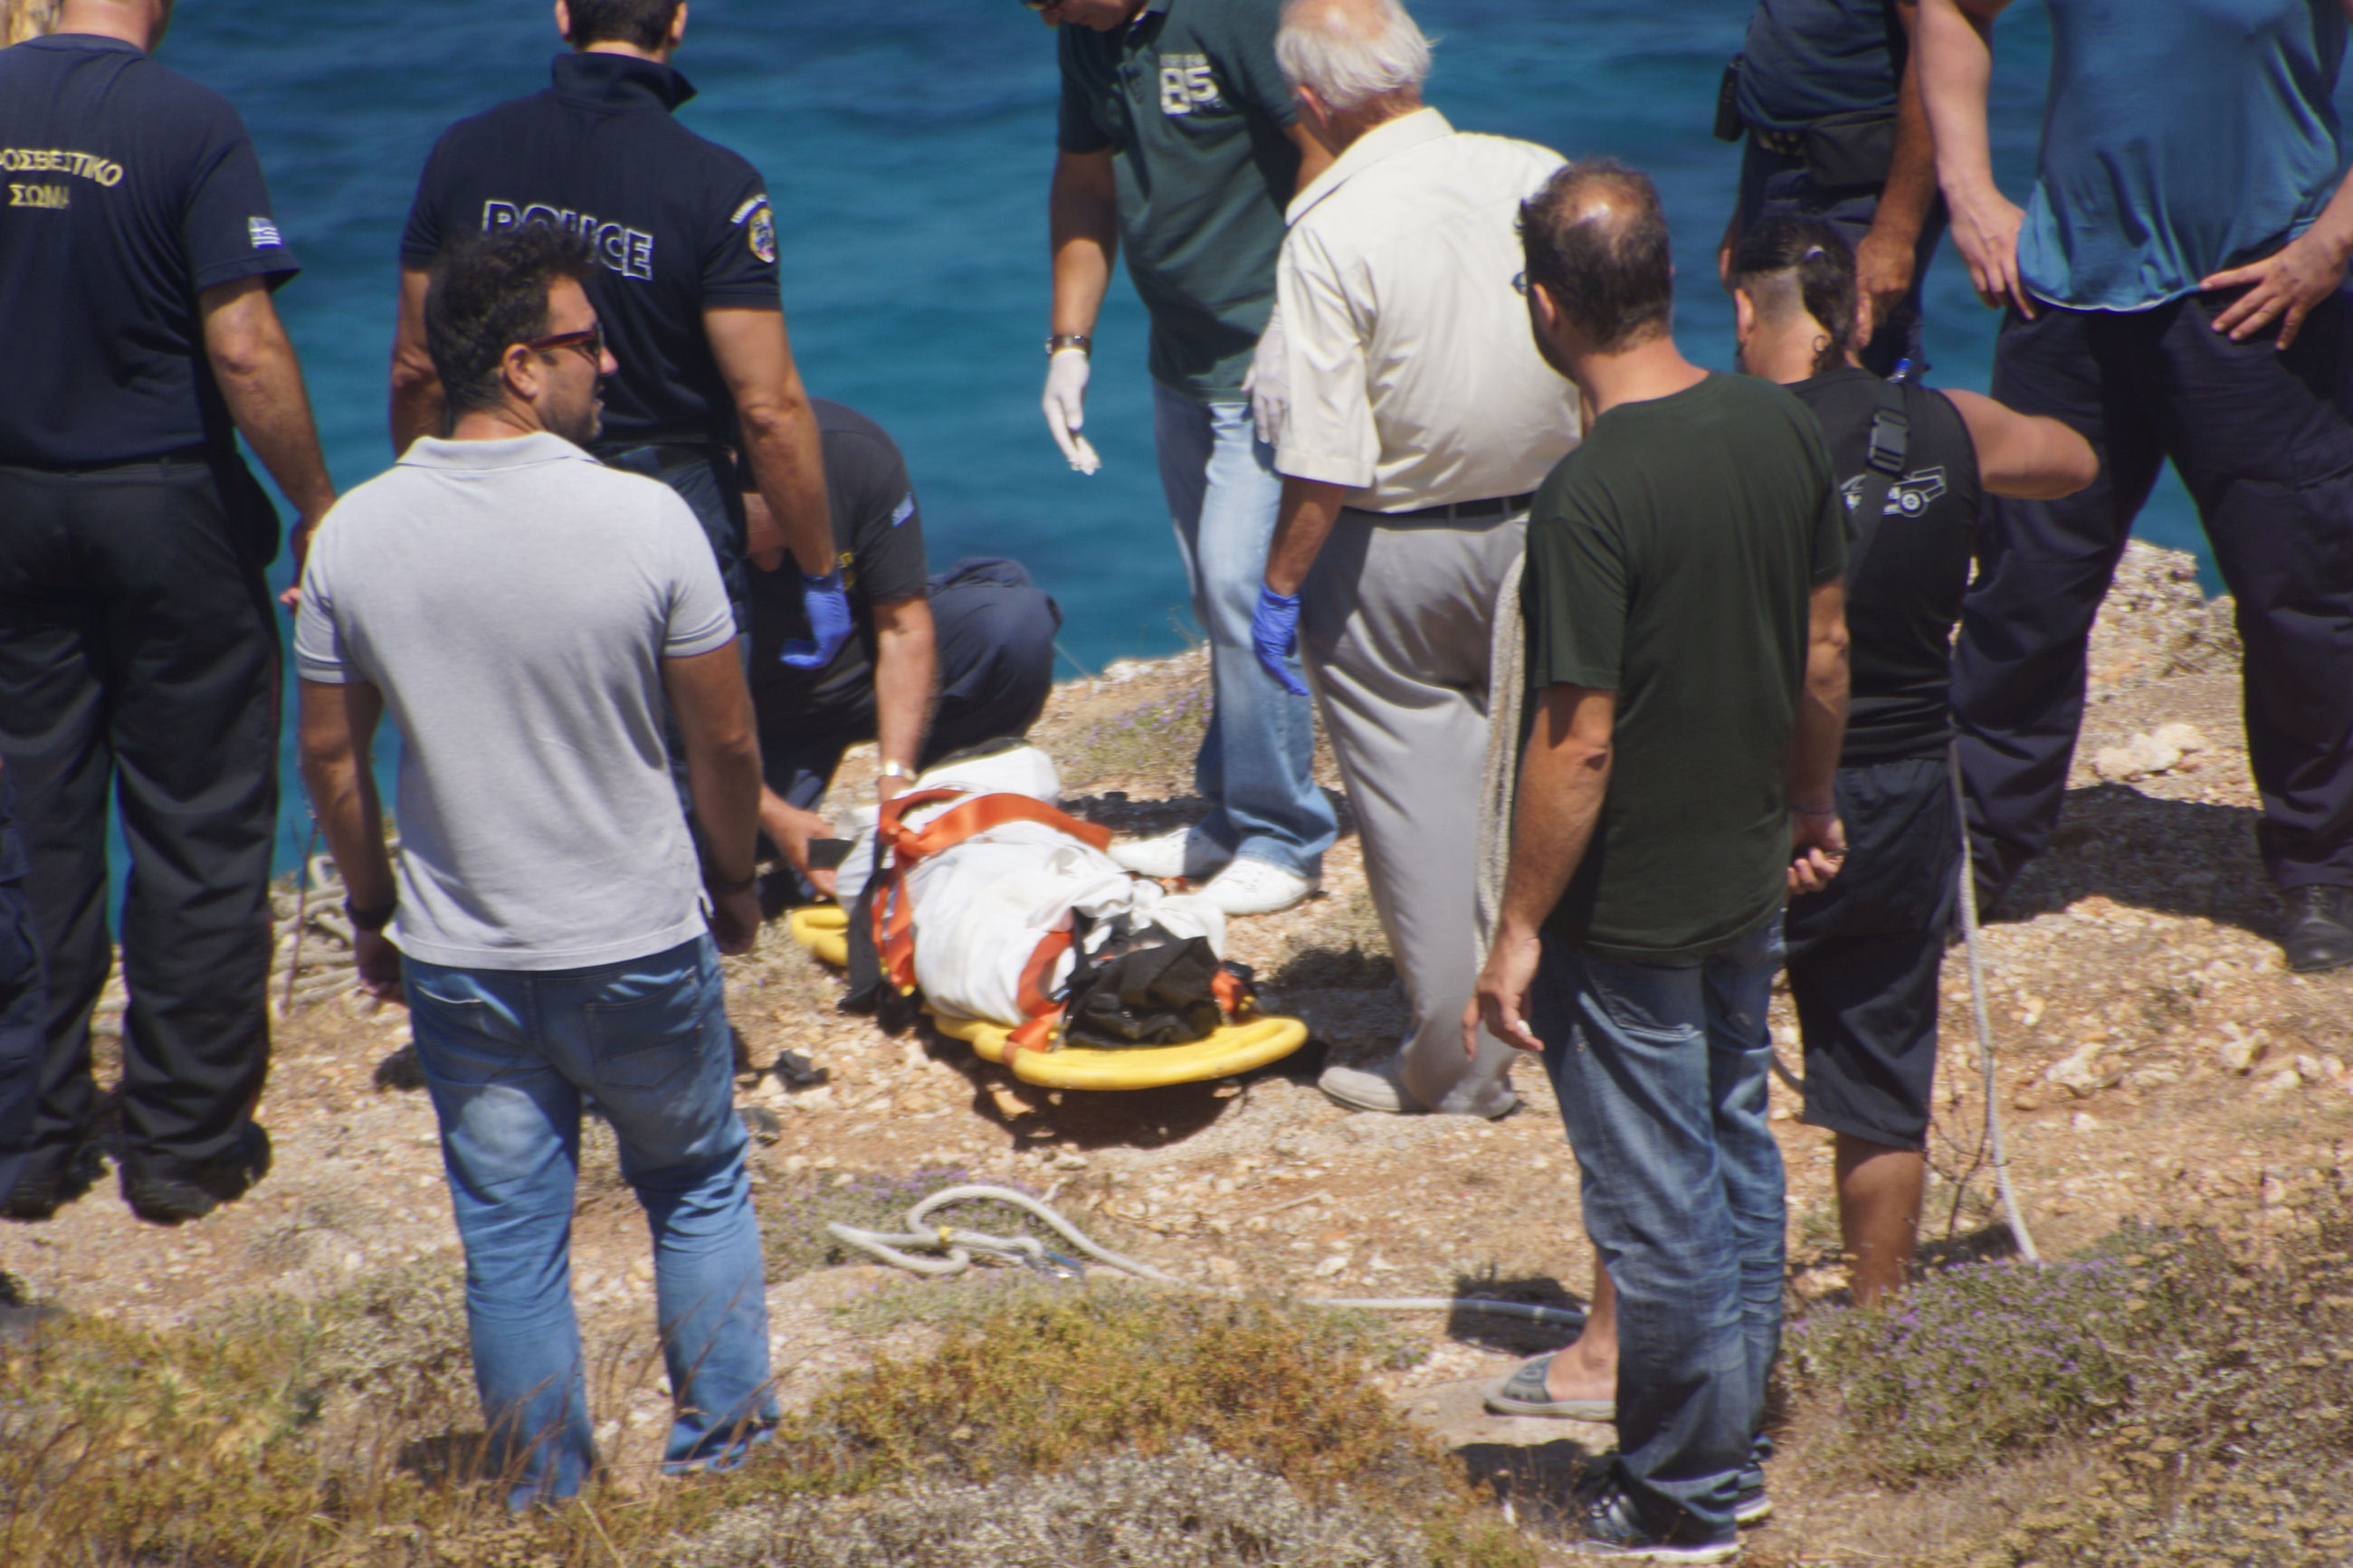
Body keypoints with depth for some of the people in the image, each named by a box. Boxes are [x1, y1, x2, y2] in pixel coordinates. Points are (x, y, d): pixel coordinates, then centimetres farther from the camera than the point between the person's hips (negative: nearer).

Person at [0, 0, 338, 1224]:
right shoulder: (188, 124, -14)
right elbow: (242, 348, -18)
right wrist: (316, 506, -7)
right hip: (166, 507, -4)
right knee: (197, 828, 7)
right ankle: (184, 1141, 13)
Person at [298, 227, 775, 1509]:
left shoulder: (353, 536, -9)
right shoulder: (645, 520, -17)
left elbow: (330, 754, 0)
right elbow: (725, 741, -8)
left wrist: (372, 913, 15)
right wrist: (733, 884, 9)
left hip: (459, 963, 2)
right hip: (640, 942, -2)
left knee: (509, 1236, 13)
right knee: (698, 1186, 21)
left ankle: (547, 1498, 23)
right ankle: (722, 1437, 28)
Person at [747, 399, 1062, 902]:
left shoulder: (856, 454, -26)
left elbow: (903, 629, -17)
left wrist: (895, 776, -25)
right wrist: (774, 814, -31)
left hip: (868, 668, 1)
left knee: (1013, 621, -27)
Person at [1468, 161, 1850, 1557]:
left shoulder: (1592, 496, -26)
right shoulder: (1785, 430, -5)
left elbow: (1578, 743, -24)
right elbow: (1827, 654, 6)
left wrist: (1519, 931, -14)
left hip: (1628, 915, -7)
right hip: (1749, 878, 7)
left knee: (1659, 1207, 6)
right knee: (1738, 1154, 22)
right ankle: (1738, 1441, 37)